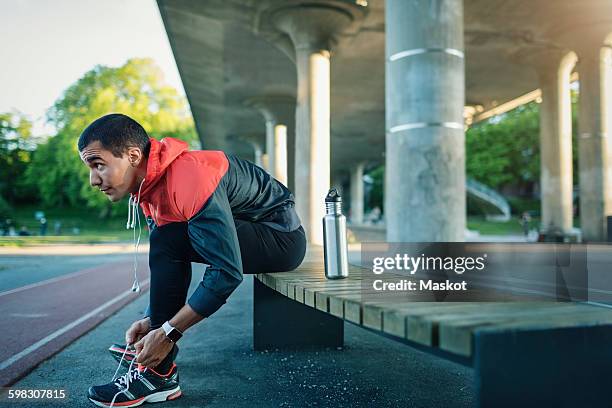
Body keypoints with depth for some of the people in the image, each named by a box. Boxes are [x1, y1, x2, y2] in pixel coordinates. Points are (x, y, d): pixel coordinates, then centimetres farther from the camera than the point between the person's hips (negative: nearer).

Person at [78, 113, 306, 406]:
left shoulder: (190, 180, -30)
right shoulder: (147, 183, 0)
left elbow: (228, 273, -32)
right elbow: (166, 266, 7)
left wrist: (168, 333, -26)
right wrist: (150, 320, -3)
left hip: (282, 238, -10)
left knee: (168, 242, -25)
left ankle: (160, 375, -15)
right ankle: (148, 348, 25)